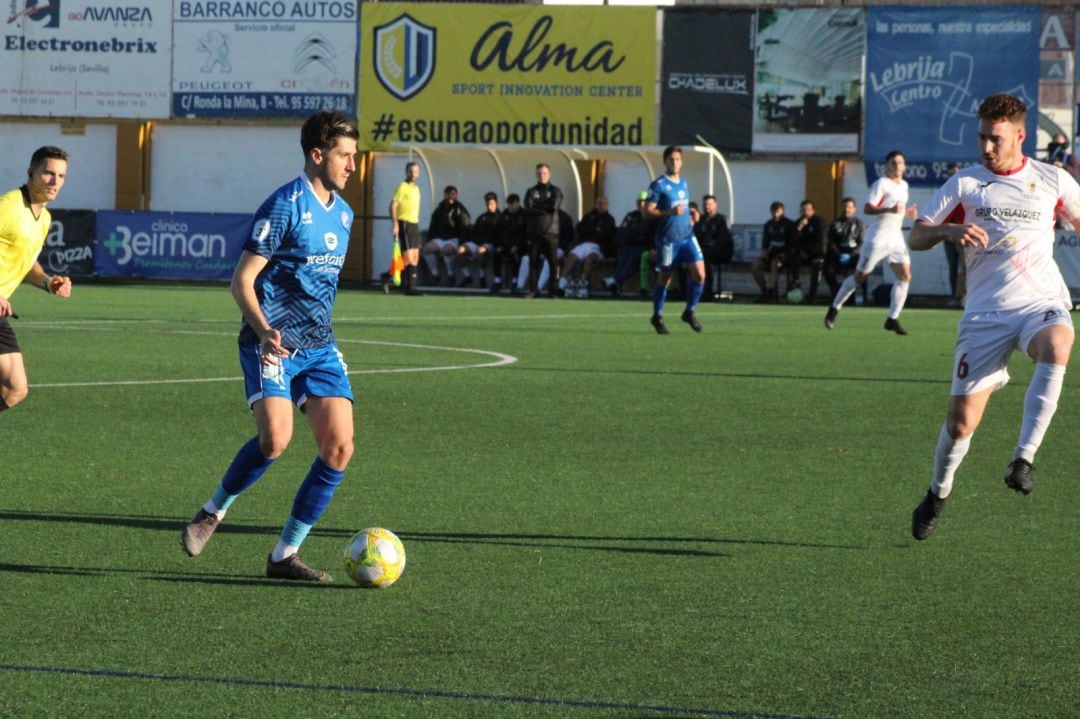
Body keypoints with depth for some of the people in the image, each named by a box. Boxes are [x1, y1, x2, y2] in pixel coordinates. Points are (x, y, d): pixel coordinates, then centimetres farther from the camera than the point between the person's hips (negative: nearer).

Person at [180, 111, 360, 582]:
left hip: (319, 348, 7)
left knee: (339, 447, -6)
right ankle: (214, 512, 2)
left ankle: (285, 555, 2)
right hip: (272, 345, -7)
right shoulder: (285, 205, -10)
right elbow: (241, 281, -12)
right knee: (276, 437, -25)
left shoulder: (343, 213, 14)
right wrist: (265, 333, -26)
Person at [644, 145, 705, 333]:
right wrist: (670, 212, -24)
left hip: (687, 236, 5)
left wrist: (690, 215, 14)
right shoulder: (658, 185, -8)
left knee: (699, 274, -8)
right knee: (665, 278, 5)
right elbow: (648, 210, -13)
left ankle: (689, 312, 9)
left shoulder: (683, 183, 13)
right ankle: (657, 316, 22)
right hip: (667, 238, -5)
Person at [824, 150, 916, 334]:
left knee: (905, 275, -8)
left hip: (896, 239, 7)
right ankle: (834, 309, 16)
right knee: (860, 276, -1)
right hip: (877, 240, -7)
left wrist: (906, 212, 11)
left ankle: (892, 319, -4)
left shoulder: (904, 185, 14)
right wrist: (890, 209, -32)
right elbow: (867, 209, -20)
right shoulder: (881, 184, -11)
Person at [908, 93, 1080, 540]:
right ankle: (939, 492, 26)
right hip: (986, 311, 0)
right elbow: (915, 238, 3)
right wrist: (948, 230, -18)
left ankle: (1023, 458, -35)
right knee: (962, 419, -3)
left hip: (1042, 301, 0)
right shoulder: (964, 184, 5)